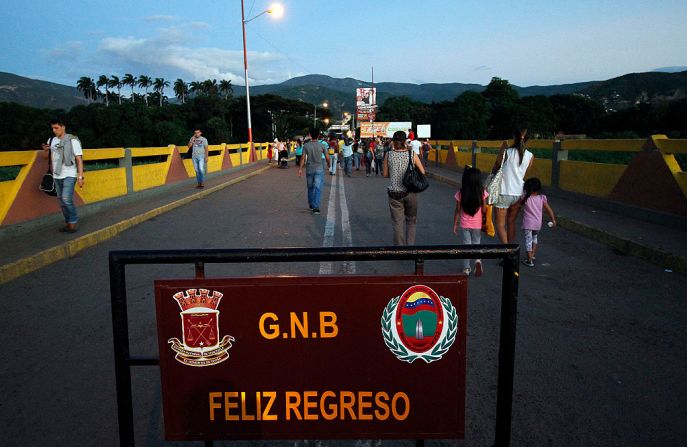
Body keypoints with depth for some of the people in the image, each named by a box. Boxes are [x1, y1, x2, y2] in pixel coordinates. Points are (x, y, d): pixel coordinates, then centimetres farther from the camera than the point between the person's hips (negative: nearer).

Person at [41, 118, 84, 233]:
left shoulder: (72, 140, -8)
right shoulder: (51, 140, 10)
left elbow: (79, 159, -9)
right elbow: (46, 157, 20)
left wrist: (80, 176, -15)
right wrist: (45, 150, -4)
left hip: (69, 175, -7)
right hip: (57, 176, 7)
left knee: (66, 199, -17)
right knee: (61, 201, 10)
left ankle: (74, 222, -2)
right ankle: (68, 223, 20)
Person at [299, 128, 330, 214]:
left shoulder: (306, 145, -4)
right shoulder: (322, 145, -6)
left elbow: (303, 158, -4)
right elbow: (327, 157, -1)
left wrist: (300, 169, 2)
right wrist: (328, 164, 20)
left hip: (309, 170, 2)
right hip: (319, 170, -2)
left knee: (310, 188, 17)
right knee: (317, 188, -4)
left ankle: (311, 205, 30)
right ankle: (316, 207, -12)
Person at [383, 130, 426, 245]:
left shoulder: (388, 155, -5)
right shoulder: (412, 154, -5)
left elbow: (385, 174, 2)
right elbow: (422, 172, 1)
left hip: (394, 193, 0)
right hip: (410, 192, 0)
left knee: (397, 223, 9)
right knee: (411, 221, 18)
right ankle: (410, 243, 15)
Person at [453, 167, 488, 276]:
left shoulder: (460, 194, -11)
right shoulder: (482, 193, -11)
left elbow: (457, 211, -5)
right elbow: (484, 210, -7)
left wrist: (455, 224, 5)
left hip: (464, 225, -1)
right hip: (477, 225, 1)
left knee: (466, 245, 12)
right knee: (476, 244, 19)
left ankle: (466, 268, 14)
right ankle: (478, 260, -7)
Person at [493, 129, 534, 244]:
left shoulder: (505, 152, -11)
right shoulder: (530, 156, -2)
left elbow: (495, 169, 1)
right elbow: (525, 175, 8)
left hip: (504, 193, -4)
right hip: (519, 194, 4)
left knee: (500, 224, 3)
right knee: (511, 223, 20)